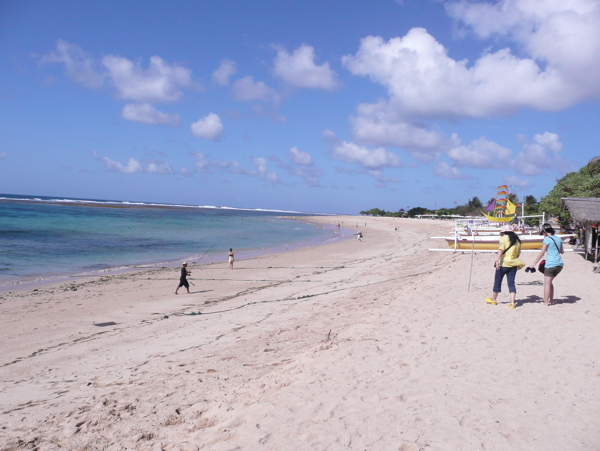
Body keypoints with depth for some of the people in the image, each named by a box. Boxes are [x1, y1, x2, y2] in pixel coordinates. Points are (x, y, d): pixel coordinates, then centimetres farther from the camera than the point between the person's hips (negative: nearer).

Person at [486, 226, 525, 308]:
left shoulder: (504, 238, -4)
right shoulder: (517, 240, 12)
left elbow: (501, 250, -17)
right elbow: (518, 254, 16)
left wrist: (497, 260, -24)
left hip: (503, 264, -4)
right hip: (513, 265, 4)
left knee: (497, 282, 9)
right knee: (511, 283, 6)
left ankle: (493, 300, 23)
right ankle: (512, 302, -3)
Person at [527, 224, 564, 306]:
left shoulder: (547, 239, -7)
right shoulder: (558, 239, 12)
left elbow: (542, 253, -10)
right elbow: (562, 251, 22)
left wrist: (534, 264, -7)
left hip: (550, 264, -7)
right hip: (560, 264, 7)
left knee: (547, 284, 0)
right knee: (549, 282, 21)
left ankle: (546, 303, -1)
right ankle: (551, 301, 22)